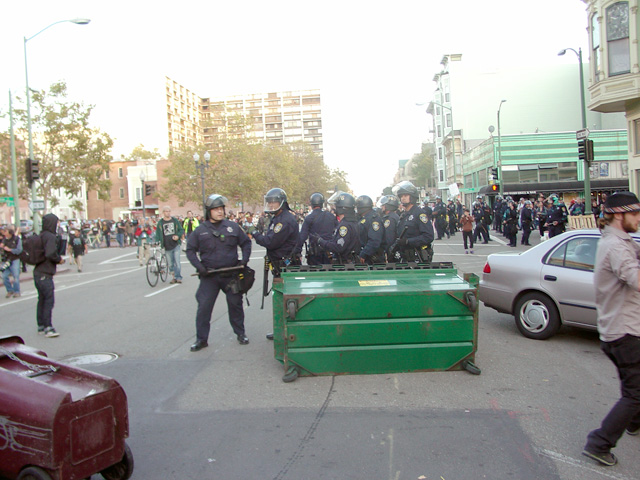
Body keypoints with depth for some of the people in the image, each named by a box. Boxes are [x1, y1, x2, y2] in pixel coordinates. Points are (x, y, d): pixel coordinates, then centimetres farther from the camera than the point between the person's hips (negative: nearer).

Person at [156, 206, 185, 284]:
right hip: (167, 247, 1)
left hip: (176, 245, -1)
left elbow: (181, 230, 10)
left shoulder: (175, 220, 6)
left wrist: (178, 236, -9)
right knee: (170, 264, 5)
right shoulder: (160, 223, 6)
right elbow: (158, 234, 7)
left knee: (177, 262, -7)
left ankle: (178, 277, 2)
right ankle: (174, 277, 17)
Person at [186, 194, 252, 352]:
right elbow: (190, 250, 5)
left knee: (235, 304, 10)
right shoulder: (200, 230, 0)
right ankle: (201, 339, 10)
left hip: (231, 275, 1)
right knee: (204, 306, -2)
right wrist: (199, 266, -8)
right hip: (209, 276, -1)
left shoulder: (233, 226, 2)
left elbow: (246, 242, 12)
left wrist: (244, 259, -1)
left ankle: (240, 333, 27)